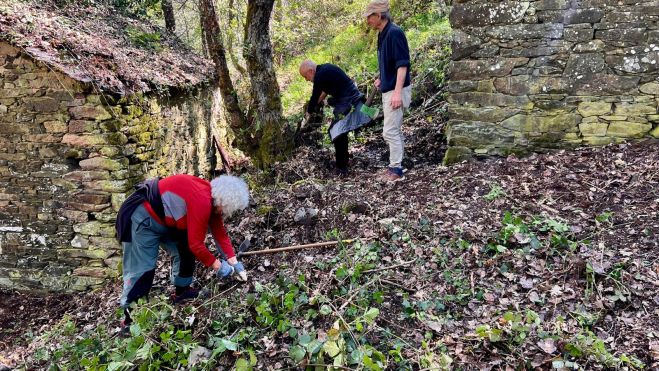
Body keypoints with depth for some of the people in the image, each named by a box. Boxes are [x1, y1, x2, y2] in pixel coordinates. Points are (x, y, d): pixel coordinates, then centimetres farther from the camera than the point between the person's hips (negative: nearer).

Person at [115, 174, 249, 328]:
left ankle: (181, 291, 30)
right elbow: (196, 244, -25)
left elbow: (220, 232, 6)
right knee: (142, 269, -8)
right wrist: (217, 266, -13)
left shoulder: (212, 199, -2)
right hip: (143, 217, -10)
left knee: (186, 251, 13)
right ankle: (130, 317, 4)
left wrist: (234, 262, 2)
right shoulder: (202, 202, -31)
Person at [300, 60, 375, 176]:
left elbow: (315, 97, -10)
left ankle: (341, 169, -1)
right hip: (352, 99, 10)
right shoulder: (325, 69, 12)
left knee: (338, 135, -7)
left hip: (348, 104, -10)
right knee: (340, 134, 19)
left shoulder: (320, 75, -18)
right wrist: (314, 105, 25)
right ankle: (344, 162, 31)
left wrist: (308, 113, 6)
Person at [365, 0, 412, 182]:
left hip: (395, 91, -10)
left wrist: (397, 92, -27)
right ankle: (396, 165, 24)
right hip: (388, 90, 10)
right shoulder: (382, 35, 12)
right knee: (394, 130, 15)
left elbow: (402, 64, -22)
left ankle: (396, 169, 2)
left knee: (390, 131, -7)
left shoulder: (394, 32, -16)